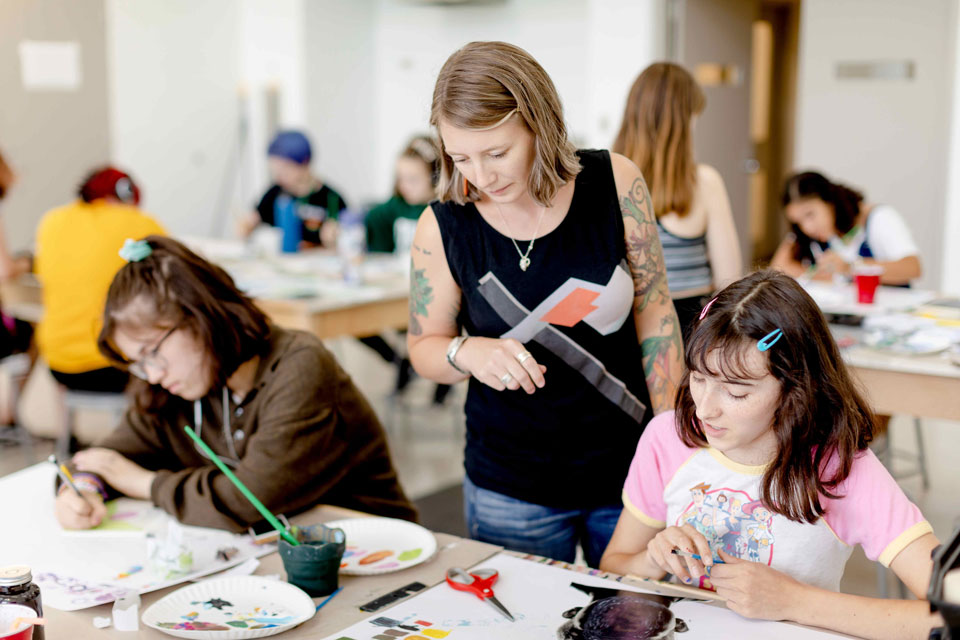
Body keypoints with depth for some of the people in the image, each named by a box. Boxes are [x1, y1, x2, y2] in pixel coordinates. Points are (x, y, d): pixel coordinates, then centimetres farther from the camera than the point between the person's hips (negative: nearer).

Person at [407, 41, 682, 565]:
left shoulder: (615, 183, -11)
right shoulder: (443, 227, -12)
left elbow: (654, 312, 0)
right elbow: (424, 348, 2)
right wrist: (467, 352, -21)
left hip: (628, 468, 1)